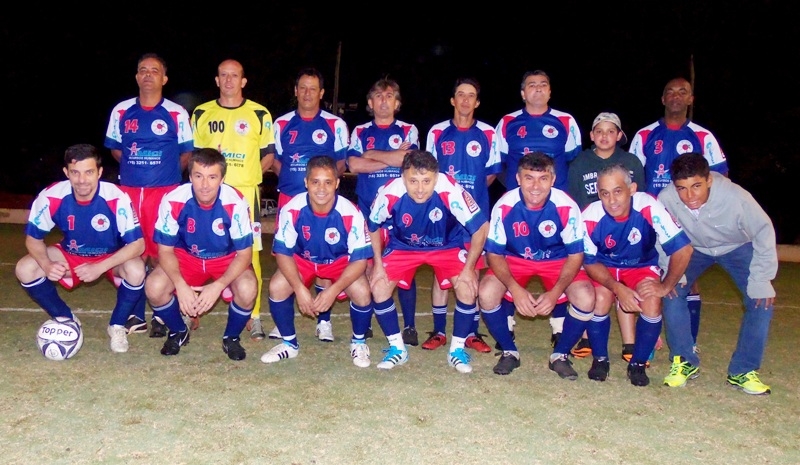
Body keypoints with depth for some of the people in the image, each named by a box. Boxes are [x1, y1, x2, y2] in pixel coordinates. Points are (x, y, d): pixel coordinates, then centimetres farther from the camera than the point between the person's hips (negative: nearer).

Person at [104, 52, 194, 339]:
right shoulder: (121, 111, 8)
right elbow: (115, 148, 18)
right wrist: (136, 167, 10)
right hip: (128, 191, 3)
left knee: (161, 253, -1)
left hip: (165, 192, -3)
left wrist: (167, 173, 6)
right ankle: (136, 316, 16)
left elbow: (187, 152, 7)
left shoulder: (176, 113, 0)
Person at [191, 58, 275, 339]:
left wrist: (252, 174, -2)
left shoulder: (259, 114, 7)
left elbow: (269, 154, 11)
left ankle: (254, 317, 3)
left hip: (246, 192, -2)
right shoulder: (201, 113, 13)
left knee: (249, 253, -5)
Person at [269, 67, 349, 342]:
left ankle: (324, 320, 10)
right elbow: (276, 161, 17)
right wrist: (291, 178, 0)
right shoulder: (282, 124, 12)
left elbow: (341, 163, 6)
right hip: (289, 198, 2)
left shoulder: (335, 125, 5)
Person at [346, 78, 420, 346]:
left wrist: (371, 154, -6)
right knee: (366, 266, 3)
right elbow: (354, 165, -6)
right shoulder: (360, 132, 11)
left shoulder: (408, 130, 9)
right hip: (368, 209, 1)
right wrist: (394, 158, -9)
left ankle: (409, 326, 4)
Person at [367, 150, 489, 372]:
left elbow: (481, 227, -22)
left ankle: (457, 350, 1)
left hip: (447, 245, -1)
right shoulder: (389, 193, -30)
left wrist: (469, 268, -21)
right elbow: (373, 227, -7)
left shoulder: (451, 191, -35)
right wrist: (378, 264, -10)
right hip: (402, 246, 2)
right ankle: (397, 349, 6)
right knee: (378, 287, -16)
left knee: (468, 287, -22)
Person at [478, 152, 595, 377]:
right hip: (515, 259, 0)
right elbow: (494, 253, -14)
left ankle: (560, 354, 2)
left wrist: (555, 293, -27)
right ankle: (509, 352, 1)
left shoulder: (567, 206, -25)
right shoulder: (504, 206, -24)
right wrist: (515, 289, -30)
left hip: (558, 260, 0)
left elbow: (575, 255, -14)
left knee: (586, 298, -25)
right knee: (487, 293, -26)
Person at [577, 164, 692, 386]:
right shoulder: (591, 217, -28)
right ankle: (600, 359, 1)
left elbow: (683, 249, -25)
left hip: (642, 266, 0)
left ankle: (638, 363, 0)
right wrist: (617, 288, -28)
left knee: (652, 303, -25)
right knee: (600, 299, -26)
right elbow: (590, 262, -15)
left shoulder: (649, 207, -32)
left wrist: (665, 286, -22)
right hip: (604, 267, 0)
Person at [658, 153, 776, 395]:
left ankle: (742, 371, -1)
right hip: (694, 248, 1)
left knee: (762, 301, -15)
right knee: (672, 292, -19)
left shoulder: (736, 197, -38)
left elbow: (764, 233, -22)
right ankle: (685, 362, -1)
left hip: (737, 248, -1)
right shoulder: (665, 199, -34)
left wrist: (761, 280, -19)